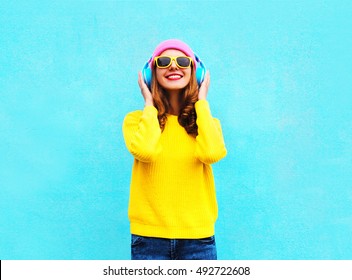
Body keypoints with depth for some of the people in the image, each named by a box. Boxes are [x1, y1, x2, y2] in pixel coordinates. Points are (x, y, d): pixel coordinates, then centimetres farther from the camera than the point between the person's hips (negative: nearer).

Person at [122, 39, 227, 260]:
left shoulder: (206, 120, 7)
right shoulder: (137, 119, 3)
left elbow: (212, 153, -15)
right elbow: (145, 151, -20)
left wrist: (201, 102, -3)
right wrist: (149, 104, -4)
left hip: (198, 238, 1)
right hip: (149, 237, -1)